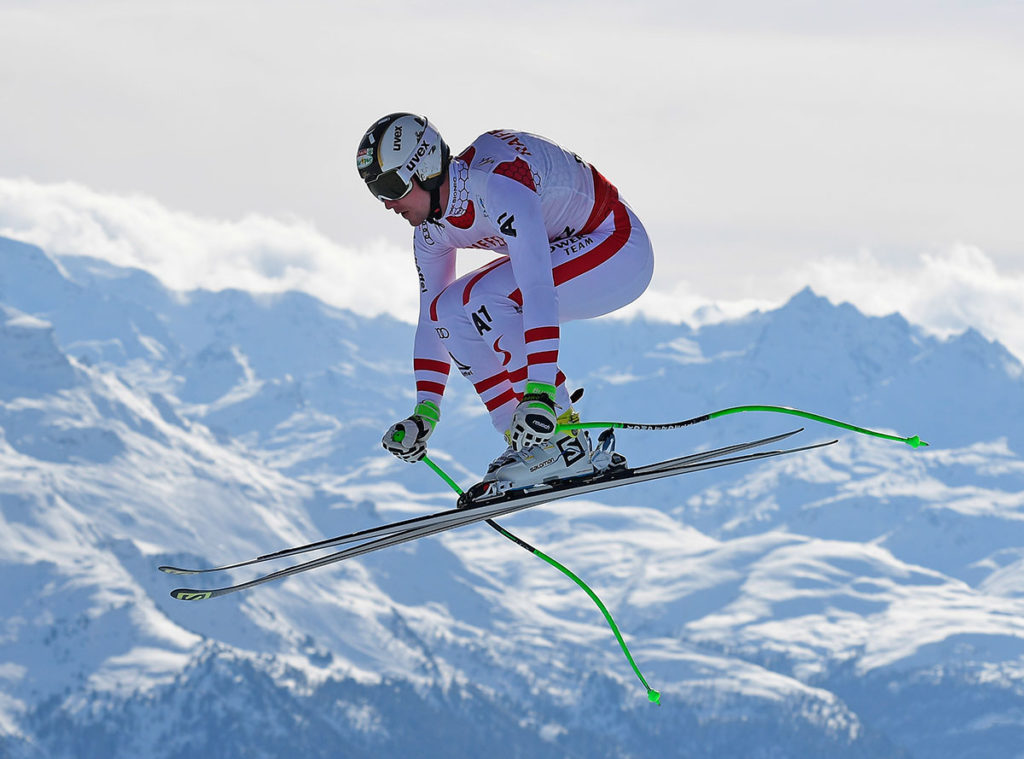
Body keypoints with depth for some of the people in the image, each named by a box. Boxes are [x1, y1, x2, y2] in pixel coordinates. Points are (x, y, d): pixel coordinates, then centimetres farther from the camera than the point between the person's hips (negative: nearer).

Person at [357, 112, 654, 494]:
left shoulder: (496, 182, -32)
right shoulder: (431, 230, -3)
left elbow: (538, 290, -39)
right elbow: (429, 322, 8)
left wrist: (541, 392, -45)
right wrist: (424, 413, 0)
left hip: (620, 247, -9)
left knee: (482, 299, -26)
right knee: (448, 310, -3)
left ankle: (566, 441, -22)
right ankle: (525, 446, -2)